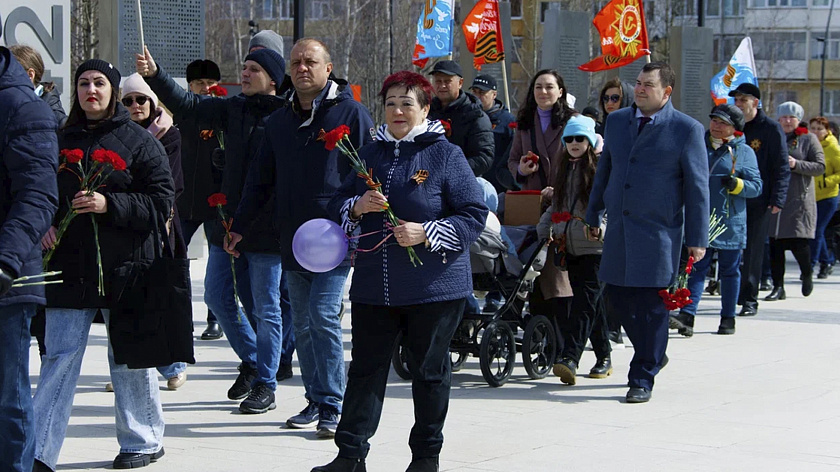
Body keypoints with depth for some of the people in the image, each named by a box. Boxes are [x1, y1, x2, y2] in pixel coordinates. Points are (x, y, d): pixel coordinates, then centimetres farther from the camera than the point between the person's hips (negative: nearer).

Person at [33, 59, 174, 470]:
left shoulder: (140, 141, -1)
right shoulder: (60, 141, 11)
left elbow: (162, 201, -6)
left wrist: (109, 204, -18)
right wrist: (43, 225, -1)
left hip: (123, 267, -3)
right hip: (69, 266, 3)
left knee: (129, 358, 8)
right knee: (59, 357, -1)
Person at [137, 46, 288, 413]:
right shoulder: (233, 110, 8)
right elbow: (187, 105, 2)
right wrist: (154, 75, -11)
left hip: (266, 229, -7)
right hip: (228, 222, 7)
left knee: (264, 307, 2)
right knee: (217, 296, 12)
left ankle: (265, 386, 12)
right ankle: (250, 360, 33)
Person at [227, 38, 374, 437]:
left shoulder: (350, 113, -1)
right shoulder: (279, 122, 15)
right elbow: (260, 179, 21)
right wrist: (241, 225, 17)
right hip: (292, 239, 6)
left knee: (323, 317, -13)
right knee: (302, 324, 8)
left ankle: (331, 406, -7)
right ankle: (315, 400, 17)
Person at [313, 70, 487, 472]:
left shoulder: (446, 155, -3)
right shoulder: (369, 154, 12)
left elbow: (475, 214, -6)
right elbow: (337, 206, 17)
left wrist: (426, 233, -17)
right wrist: (357, 207, -6)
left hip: (433, 286, -4)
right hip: (372, 285, 4)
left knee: (429, 371, 6)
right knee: (366, 367, 4)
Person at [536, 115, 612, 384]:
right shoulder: (565, 169, 17)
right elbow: (556, 205, 25)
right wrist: (543, 229, 15)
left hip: (595, 246, -7)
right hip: (571, 247, 7)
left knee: (585, 301, -13)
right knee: (589, 303, 10)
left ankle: (570, 358, -24)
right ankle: (604, 357, 18)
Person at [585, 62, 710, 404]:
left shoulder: (687, 129, -5)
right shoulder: (616, 121, 10)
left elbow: (697, 186, -4)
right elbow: (604, 171, 19)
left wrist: (697, 239, -7)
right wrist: (593, 217, 18)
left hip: (659, 232, -5)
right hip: (618, 230, 5)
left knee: (651, 306, -3)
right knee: (617, 299, 7)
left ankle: (643, 378, 7)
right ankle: (653, 355, 29)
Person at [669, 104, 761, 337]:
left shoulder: (744, 152, 2)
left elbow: (756, 186, -3)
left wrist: (736, 184, -20)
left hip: (730, 223, -2)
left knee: (729, 271, 7)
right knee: (696, 268, -7)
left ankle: (728, 318, 17)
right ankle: (687, 316, -15)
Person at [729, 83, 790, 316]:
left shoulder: (771, 129, -2)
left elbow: (782, 167, -4)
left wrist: (777, 199, -12)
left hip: (759, 201, -4)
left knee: (753, 251, -3)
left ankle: (749, 299, 2)